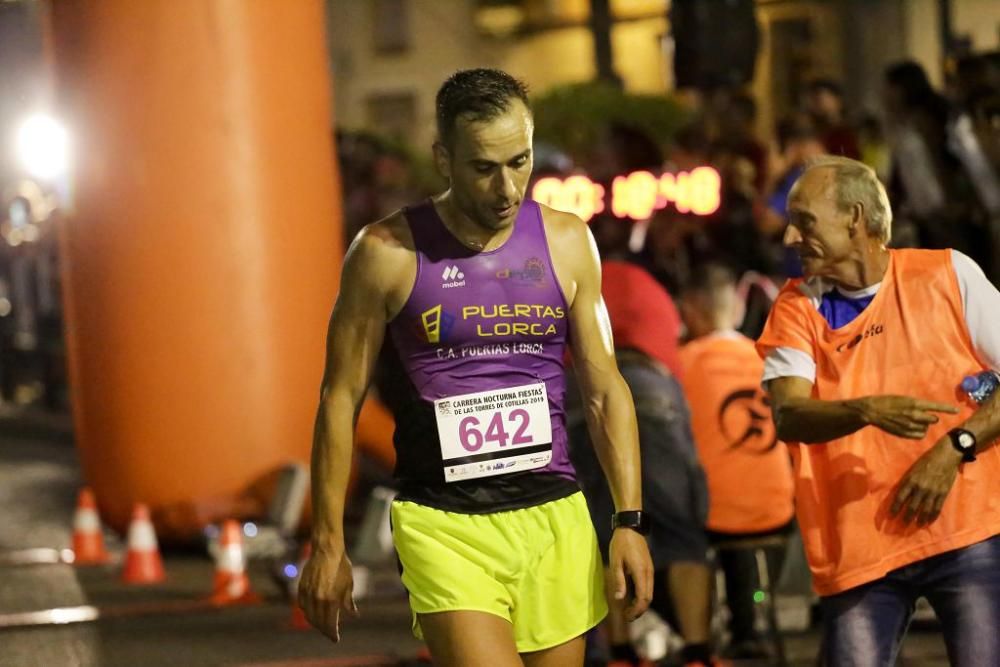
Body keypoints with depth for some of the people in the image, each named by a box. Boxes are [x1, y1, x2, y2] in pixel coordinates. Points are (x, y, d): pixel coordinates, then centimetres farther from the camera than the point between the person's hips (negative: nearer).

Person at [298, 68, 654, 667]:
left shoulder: (567, 243, 6)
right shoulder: (388, 253, -4)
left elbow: (605, 389, 10)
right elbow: (341, 399, 2)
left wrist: (631, 521, 3)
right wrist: (328, 544, 0)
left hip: (555, 516, 4)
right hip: (444, 524, -4)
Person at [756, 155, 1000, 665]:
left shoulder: (948, 275, 3)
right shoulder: (796, 309, 6)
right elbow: (788, 416, -9)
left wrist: (955, 448, -12)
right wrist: (867, 412, -28)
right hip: (856, 548, 2)